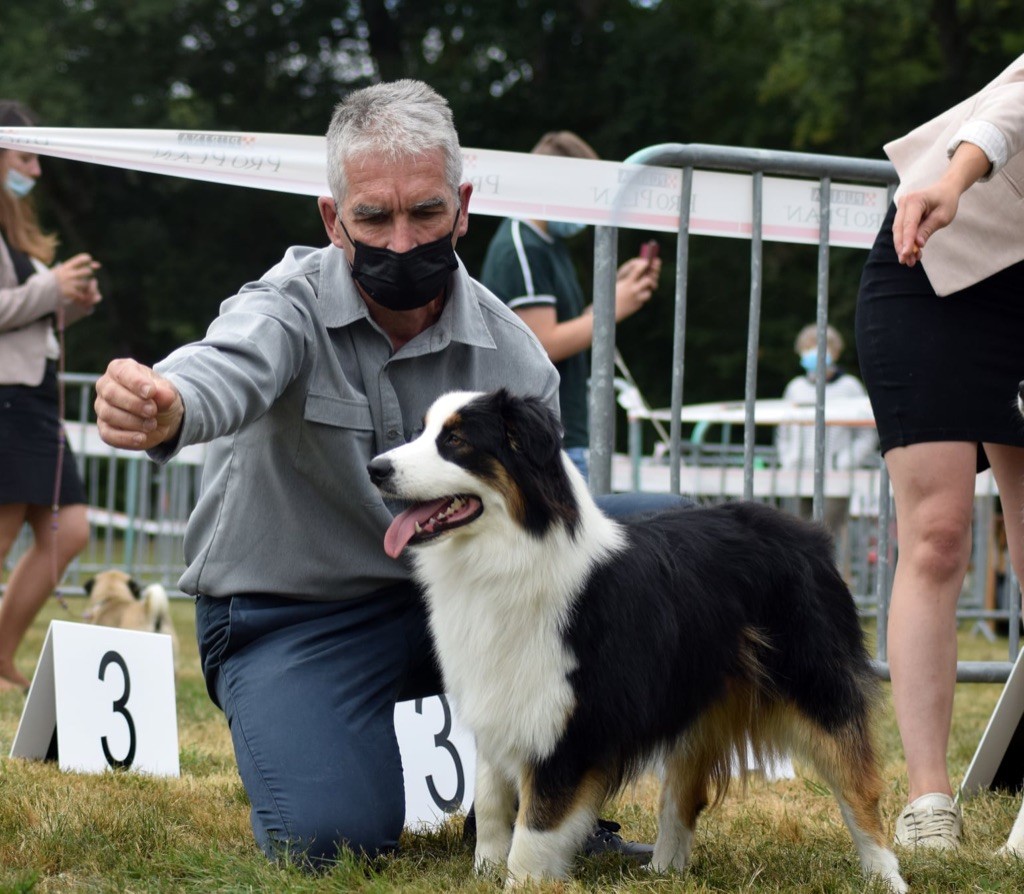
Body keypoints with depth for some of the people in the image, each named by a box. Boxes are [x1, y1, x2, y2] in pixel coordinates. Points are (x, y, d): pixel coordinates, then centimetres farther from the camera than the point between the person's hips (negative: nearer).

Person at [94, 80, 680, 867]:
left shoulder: (513, 358, -7)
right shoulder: (291, 307, -18)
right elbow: (228, 368, -42)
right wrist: (164, 409, -67)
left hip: (441, 598, 4)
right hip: (290, 617, -4)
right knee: (331, 836, -27)